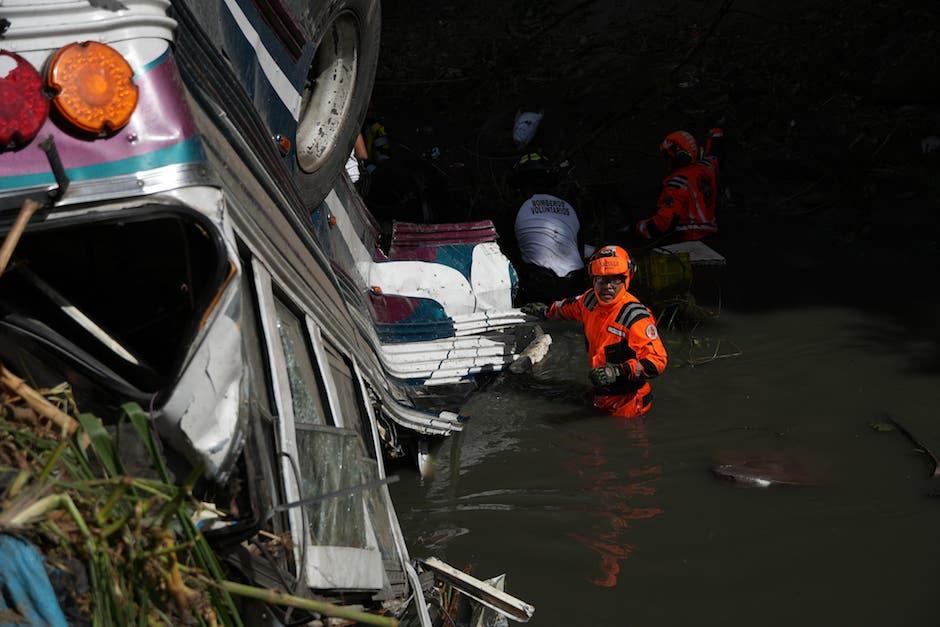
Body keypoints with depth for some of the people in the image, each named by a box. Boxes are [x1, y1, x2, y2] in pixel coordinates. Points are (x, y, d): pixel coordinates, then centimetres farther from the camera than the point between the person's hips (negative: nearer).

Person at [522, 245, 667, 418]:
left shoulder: (635, 316, -26)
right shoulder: (591, 299, -4)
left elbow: (657, 361, -30)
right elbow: (570, 308, 22)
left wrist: (618, 371, -41)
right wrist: (545, 311, 38)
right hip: (600, 395, 7)